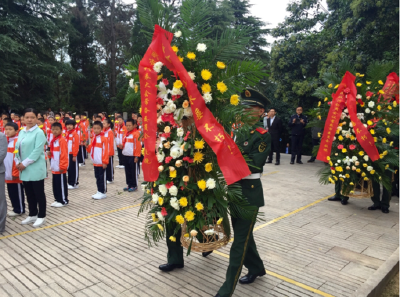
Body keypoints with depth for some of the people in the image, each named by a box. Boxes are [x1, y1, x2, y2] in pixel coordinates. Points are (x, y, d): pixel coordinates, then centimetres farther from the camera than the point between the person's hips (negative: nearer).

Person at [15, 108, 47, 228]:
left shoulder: (39, 132, -11)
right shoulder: (21, 132, 11)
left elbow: (37, 151, -17)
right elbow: (17, 148, 13)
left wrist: (25, 163, -16)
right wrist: (18, 162, -2)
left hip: (36, 168, -7)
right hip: (24, 168, 7)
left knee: (38, 193, 3)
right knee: (29, 193, 15)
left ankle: (41, 216, 14)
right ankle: (32, 215, 28)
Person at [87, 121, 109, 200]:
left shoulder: (103, 139, -12)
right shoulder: (93, 138, 12)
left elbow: (105, 151, -14)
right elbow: (91, 149, 19)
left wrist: (105, 162, -16)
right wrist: (88, 147, -4)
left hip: (101, 163, -8)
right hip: (95, 163, 8)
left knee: (102, 178, 0)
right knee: (97, 177, 14)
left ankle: (103, 192, 8)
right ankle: (99, 191, 23)